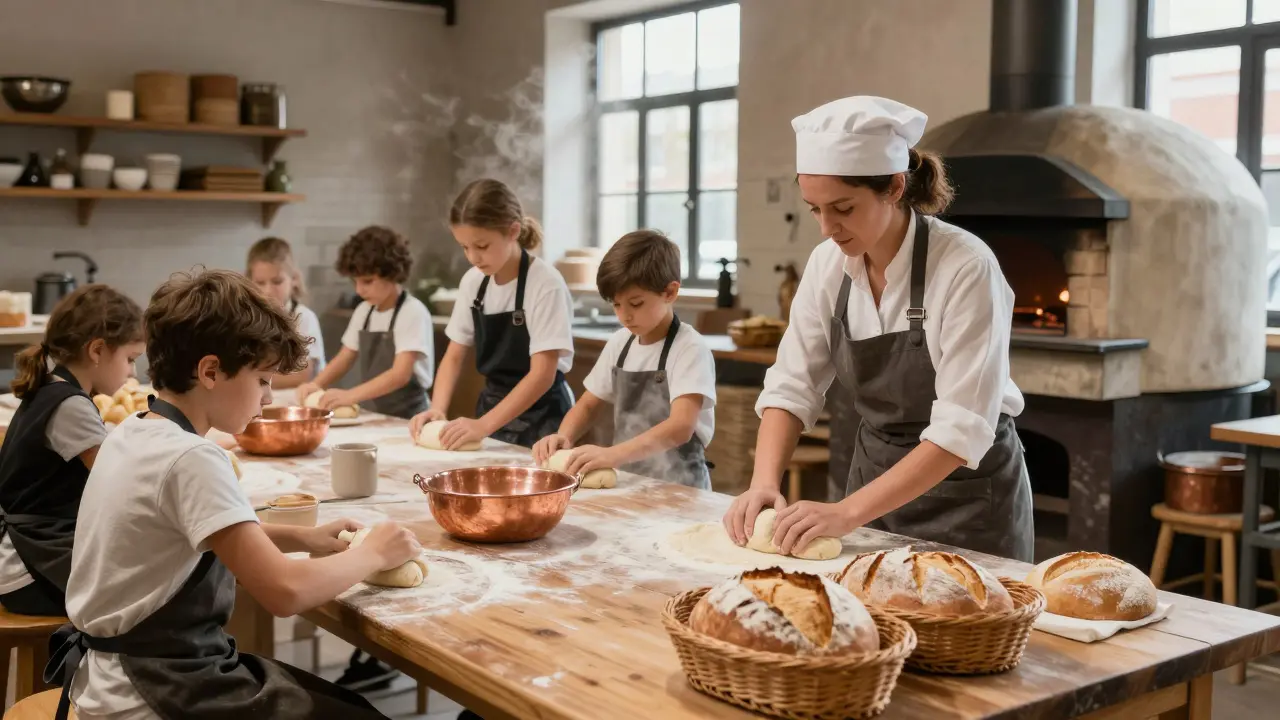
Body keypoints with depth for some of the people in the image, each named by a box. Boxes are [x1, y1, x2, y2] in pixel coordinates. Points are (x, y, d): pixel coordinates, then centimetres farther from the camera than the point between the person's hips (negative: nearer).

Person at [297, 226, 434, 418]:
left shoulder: (412, 312, -11)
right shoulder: (364, 311, 10)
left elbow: (400, 374, -19)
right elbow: (345, 359, 17)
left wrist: (350, 396, -28)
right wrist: (316, 384, -2)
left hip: (404, 418, -5)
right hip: (371, 415, 6)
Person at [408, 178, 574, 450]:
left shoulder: (546, 285, -18)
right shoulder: (473, 281, 1)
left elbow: (543, 375, -21)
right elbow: (454, 356, 8)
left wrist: (484, 425, -27)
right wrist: (438, 409, -8)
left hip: (539, 417, -5)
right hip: (492, 407, 5)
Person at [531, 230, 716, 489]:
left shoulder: (690, 348, -11)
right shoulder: (620, 342, 7)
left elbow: (681, 426, -23)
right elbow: (589, 404, 16)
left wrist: (613, 454, -35)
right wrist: (564, 437, -4)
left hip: (677, 487, -5)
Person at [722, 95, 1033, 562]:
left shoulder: (966, 268, -24)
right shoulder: (828, 264, -7)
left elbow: (962, 429, -27)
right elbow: (792, 387, -5)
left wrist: (849, 511, -33)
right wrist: (765, 483, -21)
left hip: (966, 496, -5)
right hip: (877, 480, 5)